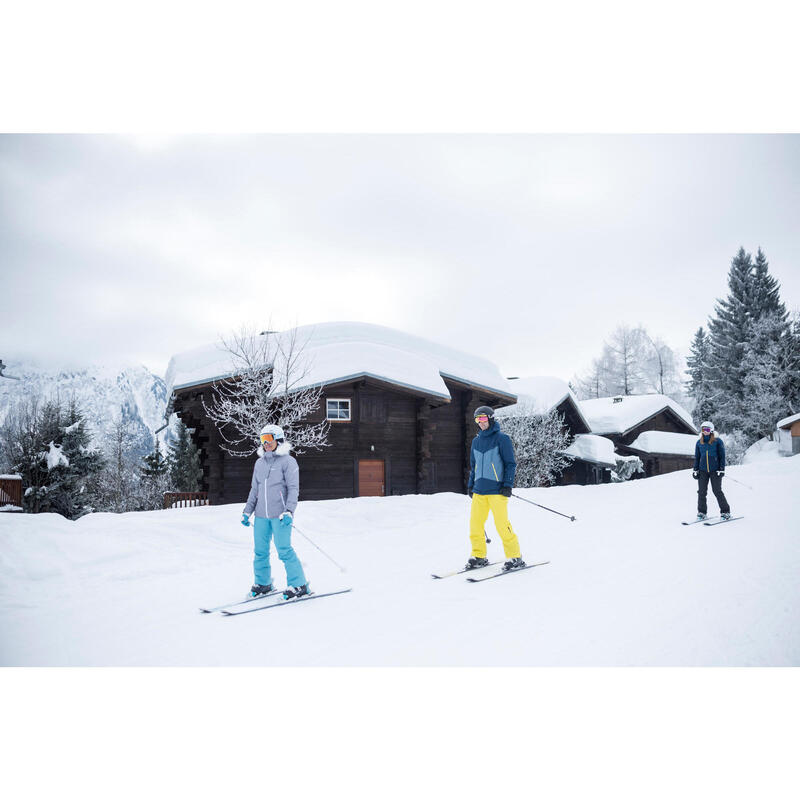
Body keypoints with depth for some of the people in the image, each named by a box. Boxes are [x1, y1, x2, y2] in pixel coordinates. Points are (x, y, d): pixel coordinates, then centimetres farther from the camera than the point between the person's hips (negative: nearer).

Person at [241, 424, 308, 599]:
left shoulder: (287, 461, -4)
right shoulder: (260, 463, 14)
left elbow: (293, 489, -9)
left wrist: (289, 511, -20)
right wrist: (247, 512, 15)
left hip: (280, 515, -6)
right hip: (261, 514, 6)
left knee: (284, 549, -8)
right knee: (260, 550, 9)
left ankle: (299, 585, 3)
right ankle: (262, 583, 26)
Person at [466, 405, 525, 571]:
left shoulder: (501, 438, -3)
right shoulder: (476, 441, 16)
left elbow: (510, 463, -3)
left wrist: (507, 485, -10)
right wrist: (471, 485, 19)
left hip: (497, 489, -6)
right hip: (479, 490, 6)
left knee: (501, 524, -8)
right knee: (475, 523, 3)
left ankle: (515, 557, 4)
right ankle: (479, 556, 16)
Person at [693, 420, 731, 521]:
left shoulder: (717, 441, -2)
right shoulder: (699, 442, 9)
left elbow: (722, 456, -1)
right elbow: (697, 457, 16)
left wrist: (721, 470, -7)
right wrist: (695, 470, 9)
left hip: (715, 470, -3)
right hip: (702, 470, 3)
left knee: (717, 491, -3)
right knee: (701, 492, 2)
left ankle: (725, 512, 9)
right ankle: (702, 512, 11)